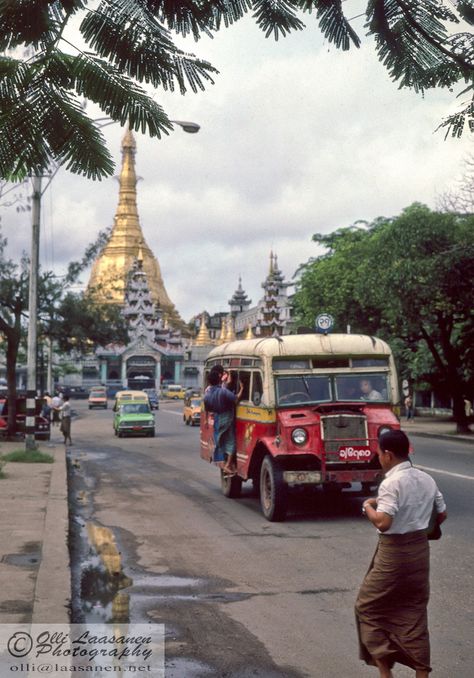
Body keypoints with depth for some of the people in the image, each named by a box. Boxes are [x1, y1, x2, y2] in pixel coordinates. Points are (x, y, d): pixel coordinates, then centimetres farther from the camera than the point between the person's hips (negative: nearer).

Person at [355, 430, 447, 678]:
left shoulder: (391, 483, -19)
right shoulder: (426, 479, 4)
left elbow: (383, 523, -27)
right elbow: (442, 514, 12)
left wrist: (368, 507, -10)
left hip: (393, 553, -7)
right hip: (420, 550, 7)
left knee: (368, 607, 10)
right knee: (414, 612, 15)